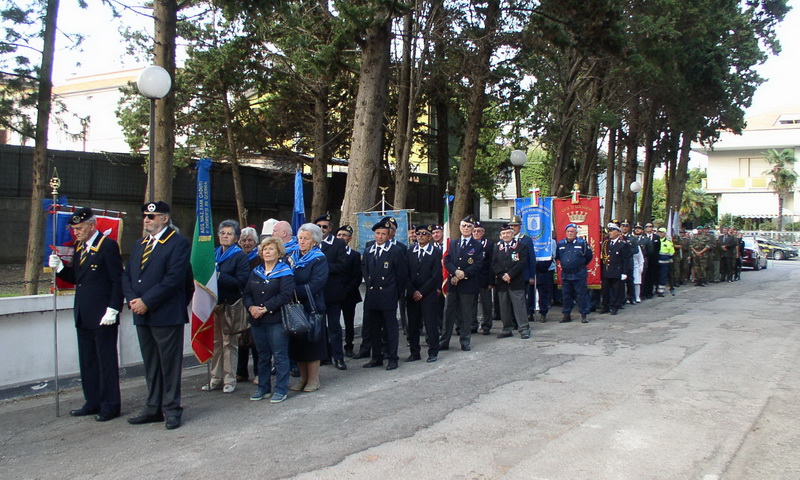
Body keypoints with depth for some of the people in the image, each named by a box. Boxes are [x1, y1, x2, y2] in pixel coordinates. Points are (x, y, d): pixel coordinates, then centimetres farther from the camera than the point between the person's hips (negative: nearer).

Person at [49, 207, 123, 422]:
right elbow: (75, 278, 16)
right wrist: (60, 268, -2)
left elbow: (118, 281, -14)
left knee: (106, 361, 1)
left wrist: (113, 310, -18)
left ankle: (110, 406, 10)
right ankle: (93, 402, 24)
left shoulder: (108, 246, -11)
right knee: (87, 361, 14)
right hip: (83, 316, 8)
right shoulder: (79, 247, 14)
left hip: (103, 315, -8)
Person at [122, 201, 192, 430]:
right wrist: (133, 299, -4)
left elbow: (174, 278, -17)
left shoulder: (178, 243, -8)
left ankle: (172, 409, 11)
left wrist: (146, 302, -16)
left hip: (166, 315, -7)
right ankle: (154, 408, 23)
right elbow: (127, 275, 14)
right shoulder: (139, 244, 17)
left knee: (169, 364, 1)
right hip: (142, 315, 7)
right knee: (151, 365, 14)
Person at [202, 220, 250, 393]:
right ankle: (216, 379, 18)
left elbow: (241, 282, -14)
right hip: (213, 303, 5)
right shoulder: (213, 254, 15)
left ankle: (229, 380, 9)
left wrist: (219, 276, -19)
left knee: (229, 343, 1)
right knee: (215, 342, 9)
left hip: (230, 305, -5)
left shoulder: (240, 256, -3)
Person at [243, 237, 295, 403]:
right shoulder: (256, 272, 15)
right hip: (257, 321, 6)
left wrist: (266, 308, -17)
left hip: (277, 320, -6)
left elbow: (286, 295, -16)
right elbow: (247, 294, 12)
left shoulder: (285, 272, -4)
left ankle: (281, 389, 8)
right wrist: (251, 307, -9)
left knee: (280, 355, -1)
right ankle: (263, 388, 24)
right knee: (263, 355, 14)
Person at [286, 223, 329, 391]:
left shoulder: (319, 259, -6)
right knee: (297, 343, 9)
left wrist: (294, 291, -20)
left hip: (311, 307, -5)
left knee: (311, 343, 1)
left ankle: (313, 379, 12)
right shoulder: (293, 257, 12)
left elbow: (315, 284, -17)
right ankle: (303, 377, 22)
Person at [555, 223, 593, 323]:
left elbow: (589, 256, 6)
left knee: (581, 295, 0)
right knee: (566, 295, 10)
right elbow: (556, 257, 19)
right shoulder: (560, 244, 7)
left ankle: (584, 315, 8)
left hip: (579, 274, -4)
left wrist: (582, 265, 10)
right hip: (565, 274, 4)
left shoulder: (582, 243, -3)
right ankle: (566, 315, 19)